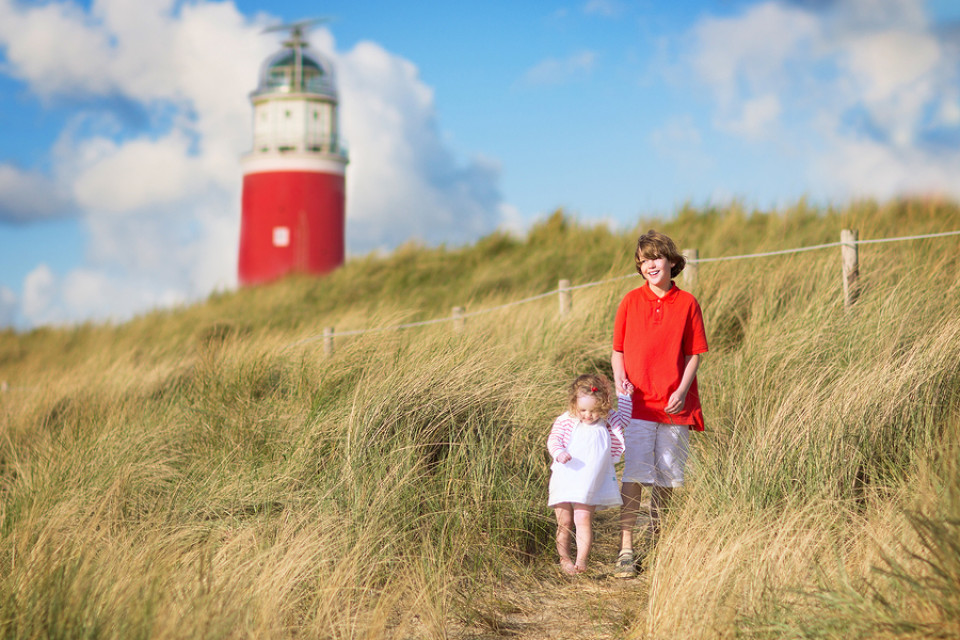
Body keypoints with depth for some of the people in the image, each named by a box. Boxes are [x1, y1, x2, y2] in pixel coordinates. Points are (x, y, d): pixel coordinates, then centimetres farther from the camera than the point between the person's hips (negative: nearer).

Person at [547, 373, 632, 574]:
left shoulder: (607, 422, 5)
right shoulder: (566, 422, -3)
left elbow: (623, 419, 20)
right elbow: (553, 439, -5)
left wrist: (624, 397, 13)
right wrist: (559, 452, -24)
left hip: (590, 485, 0)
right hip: (565, 481, 0)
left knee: (583, 519, -11)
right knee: (564, 523, 5)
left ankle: (581, 560, -8)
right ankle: (564, 559, 18)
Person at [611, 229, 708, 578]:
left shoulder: (687, 303, 3)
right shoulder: (631, 301, 5)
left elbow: (693, 354, 4)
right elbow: (618, 350, 10)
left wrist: (681, 391, -8)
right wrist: (620, 380, -8)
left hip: (675, 403, 1)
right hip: (638, 403, -1)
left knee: (667, 475, 7)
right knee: (633, 474, -9)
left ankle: (656, 538, 26)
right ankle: (626, 549, -10)